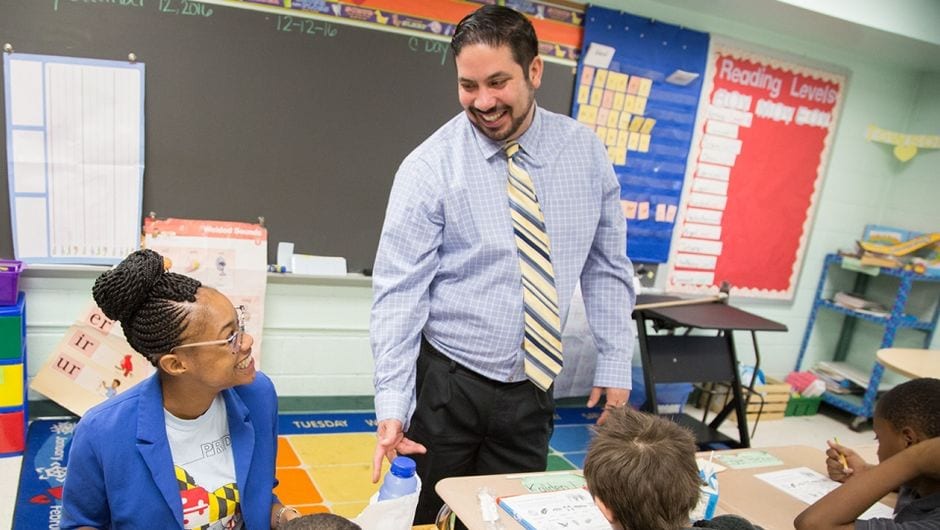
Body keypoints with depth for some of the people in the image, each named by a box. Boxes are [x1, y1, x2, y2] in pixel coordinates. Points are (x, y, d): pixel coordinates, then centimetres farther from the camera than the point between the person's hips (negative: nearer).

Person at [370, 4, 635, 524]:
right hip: (446, 385, -2)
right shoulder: (428, 168, -13)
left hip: (533, 386, 3)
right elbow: (399, 293, -14)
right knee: (417, 518, 12)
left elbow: (606, 267, 5)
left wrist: (614, 364, 4)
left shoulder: (585, 152, -2)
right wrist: (392, 405, -20)